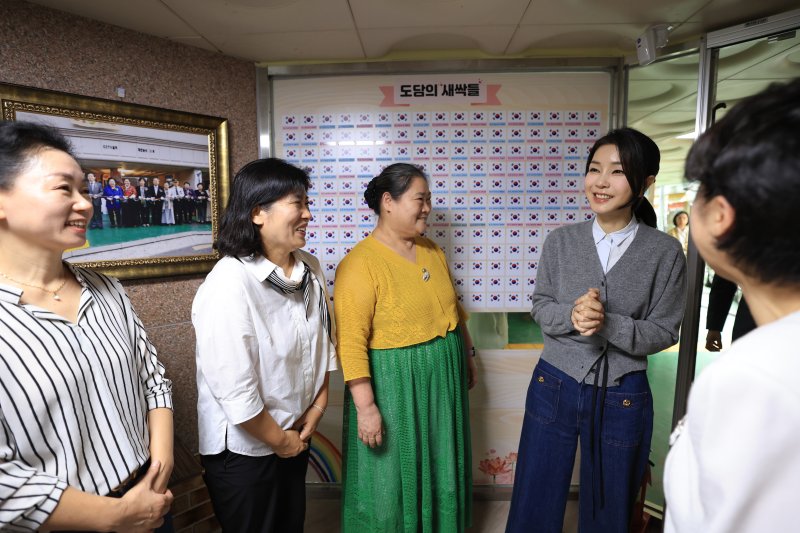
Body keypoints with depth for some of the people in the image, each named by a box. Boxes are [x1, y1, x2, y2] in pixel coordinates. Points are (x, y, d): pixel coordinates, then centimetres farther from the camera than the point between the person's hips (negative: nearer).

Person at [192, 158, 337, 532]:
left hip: (296, 435, 6)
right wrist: (278, 440, -12)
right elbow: (235, 392, -26)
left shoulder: (310, 270, -5)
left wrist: (318, 404, 2)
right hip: (243, 450, -6)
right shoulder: (229, 285, -28)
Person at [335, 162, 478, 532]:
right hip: (393, 386, -6)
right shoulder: (360, 263, -19)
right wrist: (366, 406, -21)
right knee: (392, 480, 12)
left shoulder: (433, 252, 4)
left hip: (443, 380, 7)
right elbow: (351, 343, -21)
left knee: (439, 473, 23)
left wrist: (467, 355, 18)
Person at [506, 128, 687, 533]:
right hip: (554, 388, 1)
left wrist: (608, 324, -24)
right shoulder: (560, 241, -4)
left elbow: (663, 333, -6)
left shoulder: (665, 252, -9)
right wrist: (571, 315, -21)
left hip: (622, 399, -1)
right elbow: (540, 308, 1)